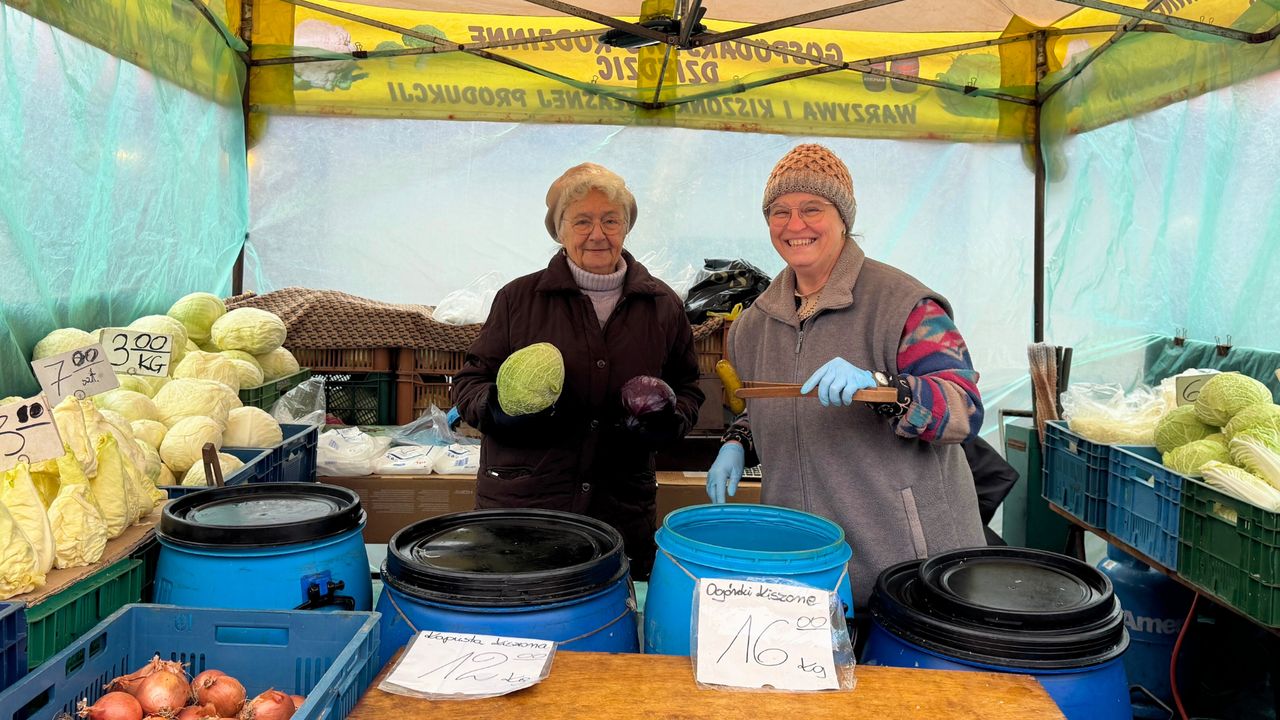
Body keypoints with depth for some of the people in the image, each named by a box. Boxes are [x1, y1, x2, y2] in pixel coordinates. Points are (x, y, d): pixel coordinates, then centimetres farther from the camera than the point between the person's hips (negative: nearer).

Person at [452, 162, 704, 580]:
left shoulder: (662, 306, 7)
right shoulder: (518, 299, 2)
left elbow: (687, 389, 16)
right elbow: (470, 381, 7)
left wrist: (668, 419, -5)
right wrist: (496, 409, -14)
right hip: (519, 502, -1)